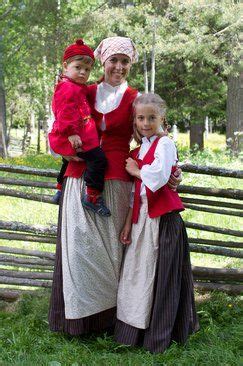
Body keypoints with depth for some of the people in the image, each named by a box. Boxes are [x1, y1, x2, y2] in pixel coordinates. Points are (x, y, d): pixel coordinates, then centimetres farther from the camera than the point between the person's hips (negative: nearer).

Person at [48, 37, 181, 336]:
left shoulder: (134, 98, 6)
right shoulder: (85, 93, 12)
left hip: (115, 179, -2)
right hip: (80, 177, 2)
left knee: (109, 243, 1)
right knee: (79, 241, 1)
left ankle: (110, 313, 15)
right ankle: (80, 311, 15)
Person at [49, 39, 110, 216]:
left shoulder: (77, 88, 19)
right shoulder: (68, 88, -16)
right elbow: (65, 113, -25)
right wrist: (71, 133, -29)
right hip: (74, 138, -12)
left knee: (68, 161, 32)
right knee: (98, 158, -21)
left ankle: (61, 190, 51)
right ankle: (92, 196, -19)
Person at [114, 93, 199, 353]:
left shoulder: (164, 143, -7)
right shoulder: (139, 149, 16)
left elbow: (158, 177, -24)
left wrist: (136, 170, -7)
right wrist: (128, 223, 11)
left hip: (163, 218, -8)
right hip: (142, 217, 8)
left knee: (160, 275, -1)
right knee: (138, 271, 11)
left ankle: (159, 336, 12)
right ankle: (135, 330, 23)